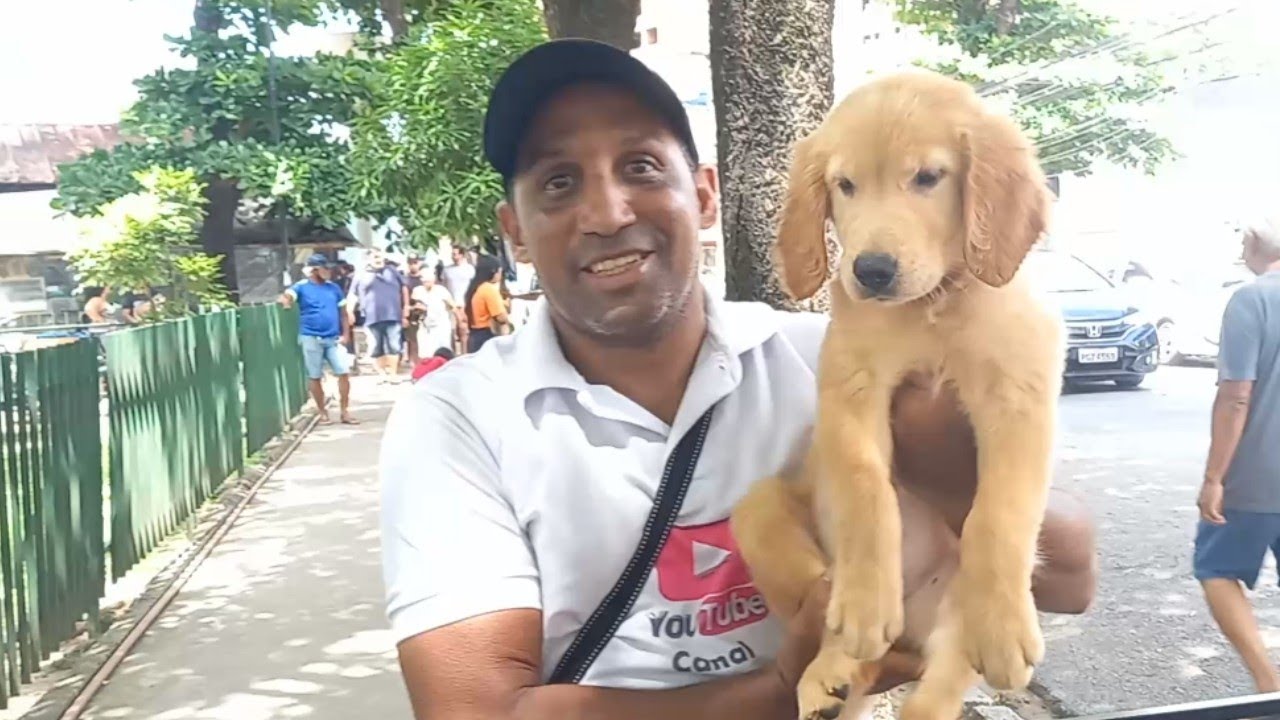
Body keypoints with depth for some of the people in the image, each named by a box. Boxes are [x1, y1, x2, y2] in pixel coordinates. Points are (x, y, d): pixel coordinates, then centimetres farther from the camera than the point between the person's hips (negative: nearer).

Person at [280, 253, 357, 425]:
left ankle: (344, 412, 7)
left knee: (343, 373, -2)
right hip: (311, 338, -3)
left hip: (333, 338, 3)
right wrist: (285, 299, -41)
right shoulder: (302, 287, -1)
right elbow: (288, 295, -19)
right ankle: (322, 412, 16)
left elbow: (342, 312, 13)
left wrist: (345, 334, 5)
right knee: (315, 377, 4)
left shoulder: (333, 287, 10)